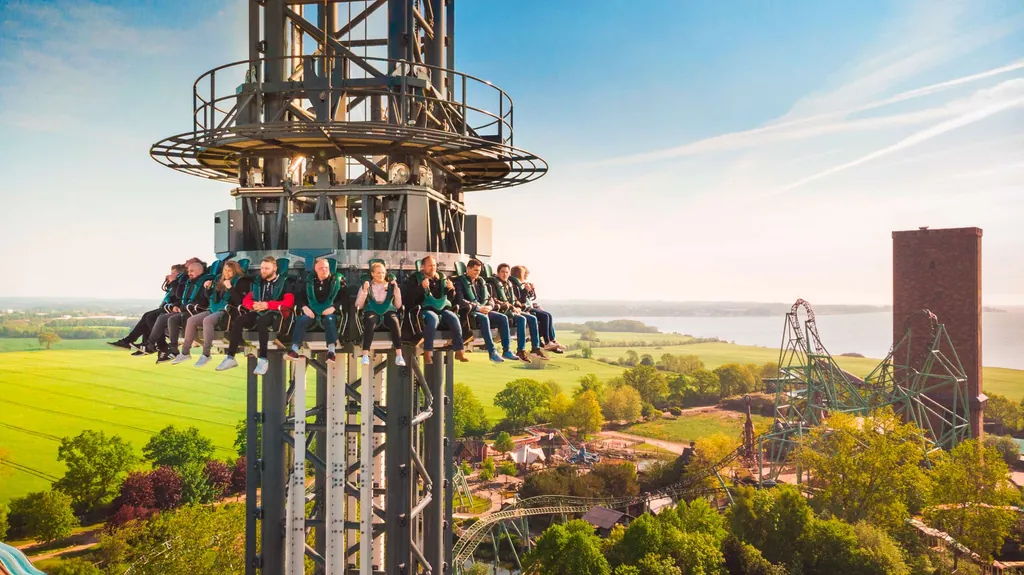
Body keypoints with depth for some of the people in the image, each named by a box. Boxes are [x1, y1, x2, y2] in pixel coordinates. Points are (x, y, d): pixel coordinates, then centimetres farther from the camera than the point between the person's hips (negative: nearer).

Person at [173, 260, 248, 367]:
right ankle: (185, 352, -6)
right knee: (191, 320, -11)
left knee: (207, 320, -34)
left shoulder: (240, 281, -4)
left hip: (227, 311, -8)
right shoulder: (219, 279, 17)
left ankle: (206, 354, -29)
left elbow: (239, 301, -17)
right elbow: (210, 298, 24)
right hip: (214, 309, 8)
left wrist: (230, 288, -22)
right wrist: (208, 288, 6)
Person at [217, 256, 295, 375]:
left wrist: (267, 305, -18)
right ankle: (230, 357, -20)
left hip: (274, 313, -6)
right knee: (236, 322, -21)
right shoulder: (257, 282, 21)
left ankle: (263, 359, -40)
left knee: (261, 322, -39)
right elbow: (246, 300, 19)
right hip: (257, 312, 6)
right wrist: (253, 305, -7)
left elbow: (289, 302, -9)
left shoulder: (284, 282, 3)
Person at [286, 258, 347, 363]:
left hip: (329, 311, -2)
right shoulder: (308, 280, 11)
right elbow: (298, 296, 8)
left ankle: (331, 351, -40)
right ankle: (294, 350, -34)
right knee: (301, 319, -29)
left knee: (329, 319, -36)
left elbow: (343, 298, -2)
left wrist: (333, 308, -18)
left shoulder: (338, 280, 4)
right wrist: (304, 307, -11)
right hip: (312, 310, 2)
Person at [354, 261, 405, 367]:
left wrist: (396, 290, -2)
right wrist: (364, 291, -8)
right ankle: (365, 355, -43)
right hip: (372, 311, -1)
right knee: (370, 321, -38)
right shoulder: (366, 286, 11)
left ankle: (399, 355, -39)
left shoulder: (391, 286, 15)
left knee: (394, 321, -35)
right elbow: (359, 306, 3)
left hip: (388, 311, 1)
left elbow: (398, 306, 10)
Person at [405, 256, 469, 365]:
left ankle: (459, 351, -23)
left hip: (442, 308, 4)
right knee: (433, 318, -37)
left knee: (454, 318, -27)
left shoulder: (442, 278, 19)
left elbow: (450, 298, 21)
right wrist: (422, 287, -19)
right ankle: (428, 353, -35)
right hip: (424, 309, -4)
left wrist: (451, 289, -1)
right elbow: (410, 296, -4)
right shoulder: (415, 278, 9)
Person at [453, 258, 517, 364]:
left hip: (483, 310, 7)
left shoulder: (481, 282, 19)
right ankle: (492, 351, -36)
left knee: (503, 318, -15)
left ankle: (506, 350, -15)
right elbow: (460, 301, -14)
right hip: (468, 311, -7)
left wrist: (489, 306, -5)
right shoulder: (460, 282, -1)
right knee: (484, 318, -37)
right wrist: (477, 307, -21)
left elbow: (489, 298, 20)